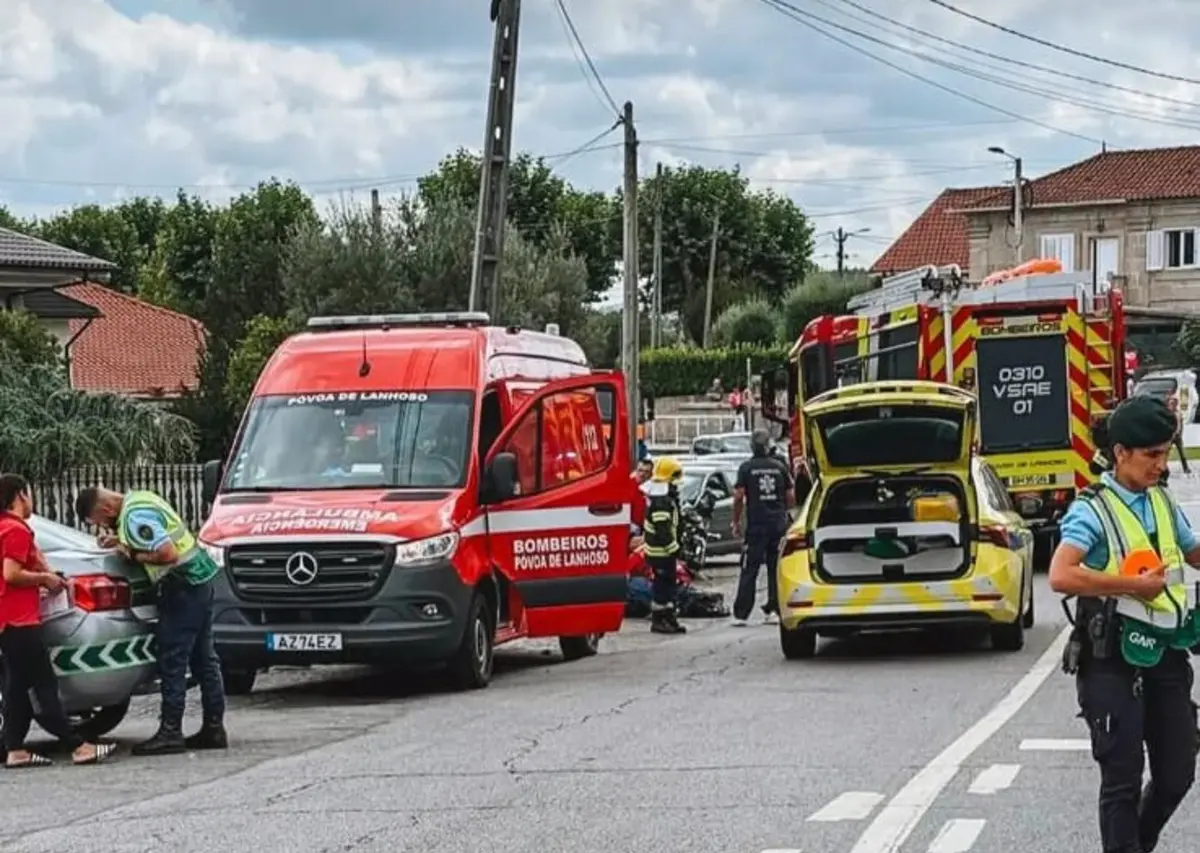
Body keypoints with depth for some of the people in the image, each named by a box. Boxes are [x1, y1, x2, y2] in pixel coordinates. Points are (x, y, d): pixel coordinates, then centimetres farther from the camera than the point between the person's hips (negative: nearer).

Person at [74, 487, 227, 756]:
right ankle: (214, 728, 14)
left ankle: (170, 732, -5)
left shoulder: (135, 517, -19)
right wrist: (119, 540, 11)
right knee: (203, 658, 11)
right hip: (200, 580, 10)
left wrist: (133, 554, -11)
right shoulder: (139, 498, 12)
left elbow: (167, 553, -26)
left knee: (173, 660, -6)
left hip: (183, 585, -10)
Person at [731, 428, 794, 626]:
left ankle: (741, 614, -3)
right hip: (779, 524, 2)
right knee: (776, 569, 9)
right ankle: (774, 611, 7)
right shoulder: (780, 466, 5)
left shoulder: (747, 468, -4)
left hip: (756, 525, -2)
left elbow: (738, 497, -8)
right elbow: (791, 497, 7)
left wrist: (736, 522, 3)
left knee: (749, 571, -1)